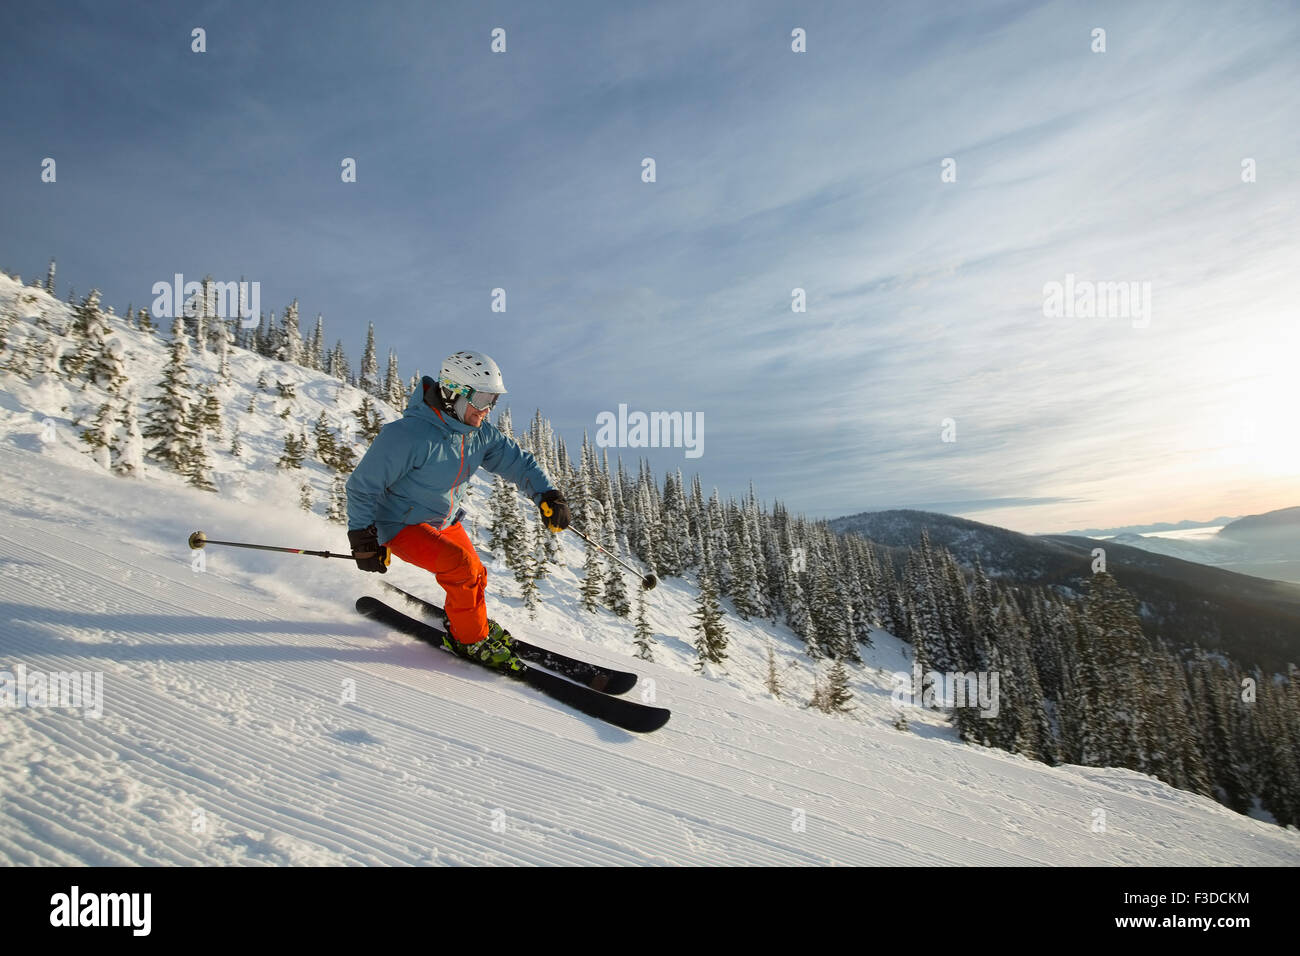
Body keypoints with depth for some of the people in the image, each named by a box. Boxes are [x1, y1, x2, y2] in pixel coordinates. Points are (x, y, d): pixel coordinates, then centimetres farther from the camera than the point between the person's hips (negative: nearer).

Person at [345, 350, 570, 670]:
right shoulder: (409, 434, -30)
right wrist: (363, 538, -21)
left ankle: (459, 619, 46)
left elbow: (516, 460, -2)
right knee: (463, 567, -25)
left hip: (445, 521, 8)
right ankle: (471, 639, -3)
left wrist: (547, 494, -19)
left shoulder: (480, 433, -8)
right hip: (401, 525, -8)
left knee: (474, 577, 15)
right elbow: (363, 484, -22)